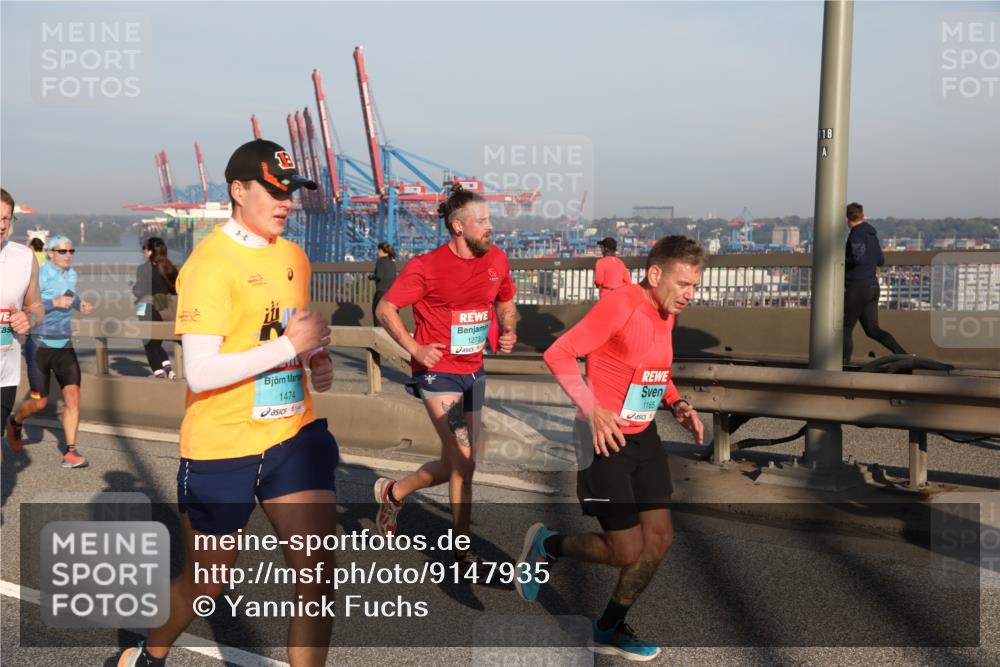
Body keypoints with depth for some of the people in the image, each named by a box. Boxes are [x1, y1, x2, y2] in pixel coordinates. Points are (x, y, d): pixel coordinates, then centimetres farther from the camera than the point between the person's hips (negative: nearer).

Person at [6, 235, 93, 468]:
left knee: (73, 395, -10)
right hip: (40, 345, -5)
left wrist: (80, 304, 12)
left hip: (64, 345, 5)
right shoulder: (40, 276, -13)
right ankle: (15, 422, 36)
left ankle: (70, 452, -6)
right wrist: (54, 302, -30)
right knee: (39, 403, 1)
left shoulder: (71, 274, 8)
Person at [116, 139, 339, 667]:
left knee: (316, 573, -6)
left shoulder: (294, 256, 9)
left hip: (296, 434, 6)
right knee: (206, 580, 14)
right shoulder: (209, 263, -16)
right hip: (221, 446, -5)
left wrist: (316, 358, 3)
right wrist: (289, 346, -23)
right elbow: (199, 373, -23)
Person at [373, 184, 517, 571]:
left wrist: (509, 331, -1)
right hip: (438, 372, -7)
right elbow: (385, 309, -9)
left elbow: (506, 303, 19)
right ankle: (464, 549, 8)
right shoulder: (426, 267, -14)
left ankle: (393, 492, 41)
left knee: (455, 464, 15)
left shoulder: (496, 259, 2)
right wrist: (415, 348, -20)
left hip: (473, 372, 7)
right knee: (463, 462, -10)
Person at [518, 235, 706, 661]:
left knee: (660, 538, 6)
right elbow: (558, 354, -21)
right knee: (627, 551, -6)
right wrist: (593, 410, -28)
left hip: (644, 436, 8)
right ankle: (547, 546, 22)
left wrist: (677, 405, 5)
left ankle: (609, 630, 25)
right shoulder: (618, 306, -19)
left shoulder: (666, 313, 8)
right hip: (605, 439, -8)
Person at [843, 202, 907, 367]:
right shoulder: (872, 235, 14)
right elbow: (880, 261, 21)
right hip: (872, 288, 8)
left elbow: (857, 258, -26)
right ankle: (903, 355, -7)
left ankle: (845, 364, 5)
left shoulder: (857, 234, -12)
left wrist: (841, 263, -10)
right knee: (873, 330, 7)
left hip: (857, 288, -8)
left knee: (845, 328, 4)